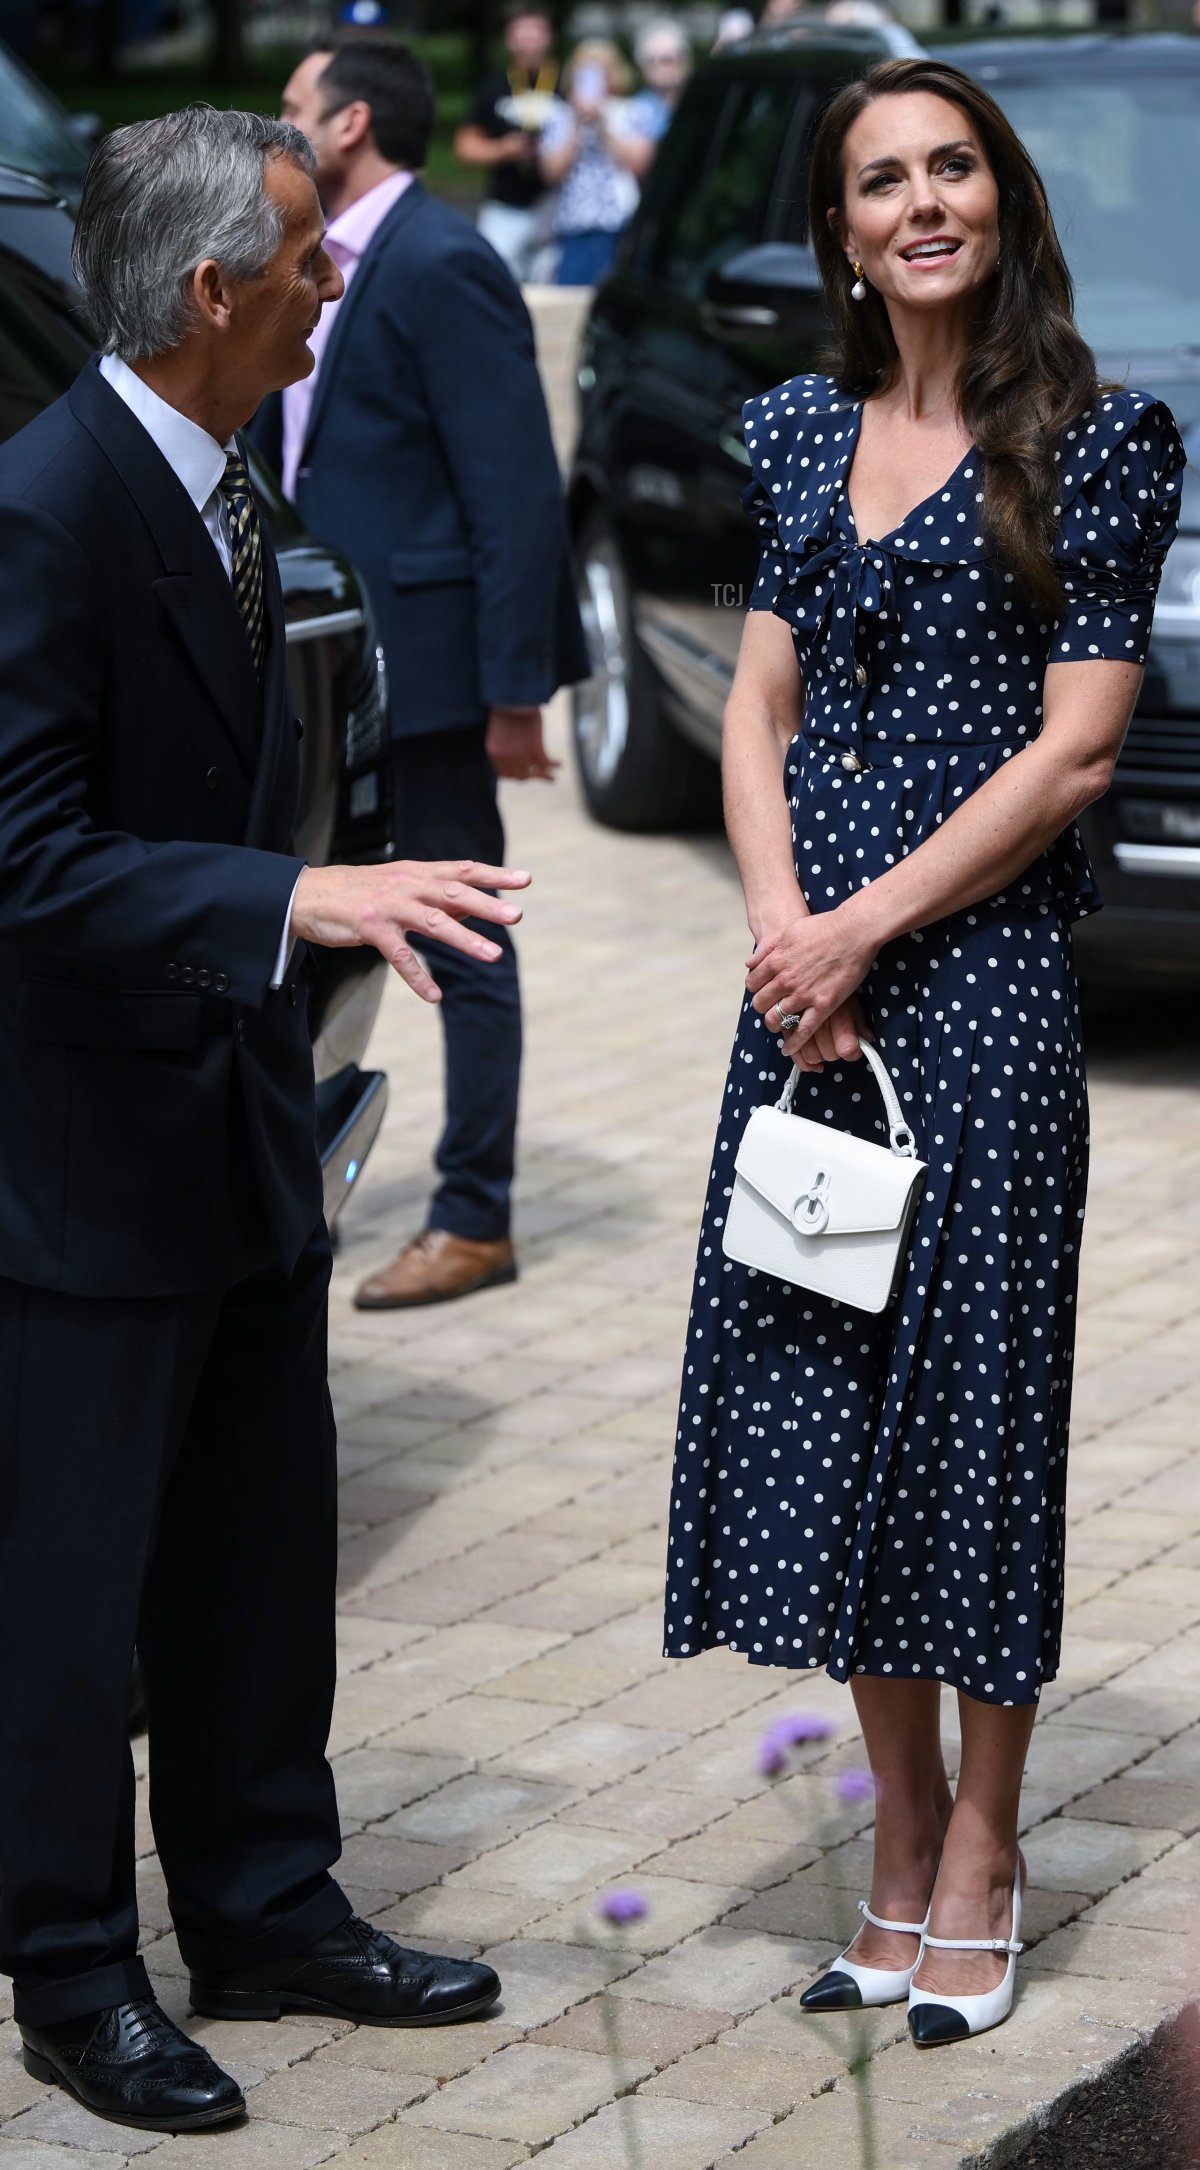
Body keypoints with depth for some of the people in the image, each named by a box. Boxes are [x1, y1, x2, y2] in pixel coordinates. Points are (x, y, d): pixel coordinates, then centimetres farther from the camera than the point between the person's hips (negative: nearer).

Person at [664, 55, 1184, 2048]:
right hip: (808, 966, 5)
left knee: (970, 1378, 0)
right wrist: (782, 932, -7)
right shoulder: (804, 431, 12)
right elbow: (759, 711, 9)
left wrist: (863, 925, -12)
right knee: (819, 1384, 7)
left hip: (982, 966, -5)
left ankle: (977, 1862, 12)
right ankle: (900, 1841, 19)